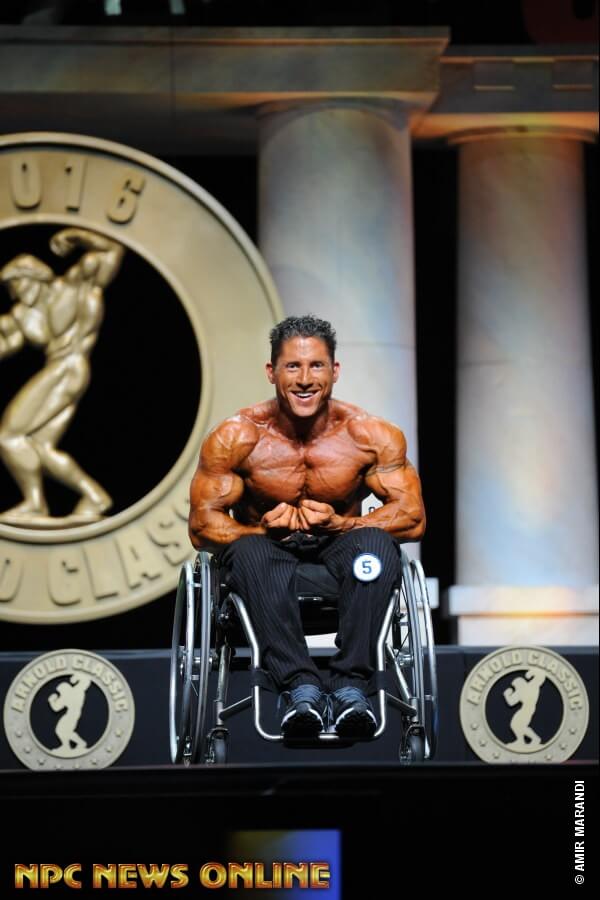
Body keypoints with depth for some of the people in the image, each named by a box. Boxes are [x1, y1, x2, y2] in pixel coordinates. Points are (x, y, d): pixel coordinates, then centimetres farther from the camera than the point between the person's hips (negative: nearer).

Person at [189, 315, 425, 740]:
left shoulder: (371, 436, -12)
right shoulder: (236, 438, -13)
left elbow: (413, 518, -12)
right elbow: (202, 525, -11)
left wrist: (338, 523, -26)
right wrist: (265, 529, -28)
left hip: (338, 552, 1)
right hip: (269, 552, 0)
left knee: (376, 543, -33)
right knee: (249, 552, -35)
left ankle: (352, 684, -37)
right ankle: (300, 686, -43)